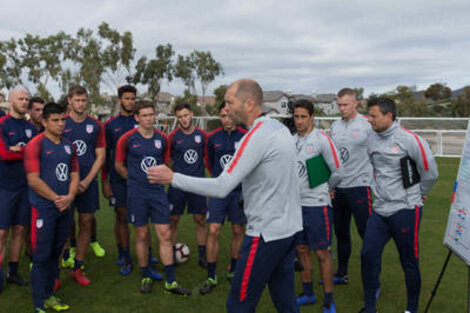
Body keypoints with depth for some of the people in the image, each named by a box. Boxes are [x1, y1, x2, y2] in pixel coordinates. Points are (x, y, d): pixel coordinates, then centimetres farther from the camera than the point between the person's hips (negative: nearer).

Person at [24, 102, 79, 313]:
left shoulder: (68, 146, 12)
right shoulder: (35, 145, -8)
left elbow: (74, 174, 11)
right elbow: (33, 179, -14)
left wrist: (69, 197, -6)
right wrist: (56, 198, -13)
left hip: (65, 208, 6)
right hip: (44, 210, -6)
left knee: (55, 254, 15)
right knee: (41, 257, -1)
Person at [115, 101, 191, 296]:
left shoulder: (162, 139, 5)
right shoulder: (127, 139, -4)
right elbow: (119, 166, 5)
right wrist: (136, 179, 7)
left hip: (158, 192, 3)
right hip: (137, 194, -2)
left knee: (165, 235, 1)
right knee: (142, 236, 6)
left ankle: (170, 282, 9)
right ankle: (146, 277, 24)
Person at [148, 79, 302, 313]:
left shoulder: (257, 136, -19)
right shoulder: (280, 127, 9)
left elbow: (221, 188, -23)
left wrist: (172, 178, -16)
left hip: (267, 233, -9)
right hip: (289, 228, 9)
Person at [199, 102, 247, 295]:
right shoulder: (213, 138, 1)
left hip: (240, 191, -1)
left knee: (238, 231, 8)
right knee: (213, 231, -4)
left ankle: (233, 272, 27)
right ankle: (211, 277, 7)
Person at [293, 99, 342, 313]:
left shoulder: (321, 139, -10)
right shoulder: (292, 140, 8)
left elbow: (337, 171, -6)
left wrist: (324, 188, 6)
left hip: (317, 205, -6)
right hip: (296, 204, 6)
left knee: (322, 253, 1)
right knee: (302, 251, 14)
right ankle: (308, 295, 30)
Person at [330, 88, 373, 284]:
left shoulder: (367, 125, -8)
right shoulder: (334, 126, 11)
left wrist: (373, 175, -6)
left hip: (359, 186, -6)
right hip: (337, 188, 6)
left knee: (366, 233, -3)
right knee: (341, 233, 15)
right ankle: (341, 274, 28)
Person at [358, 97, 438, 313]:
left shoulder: (409, 139, -13)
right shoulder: (372, 141, 6)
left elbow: (430, 172, -7)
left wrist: (416, 195, 6)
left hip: (405, 210, -5)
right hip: (380, 210, 6)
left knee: (409, 263, 6)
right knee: (368, 255, 2)